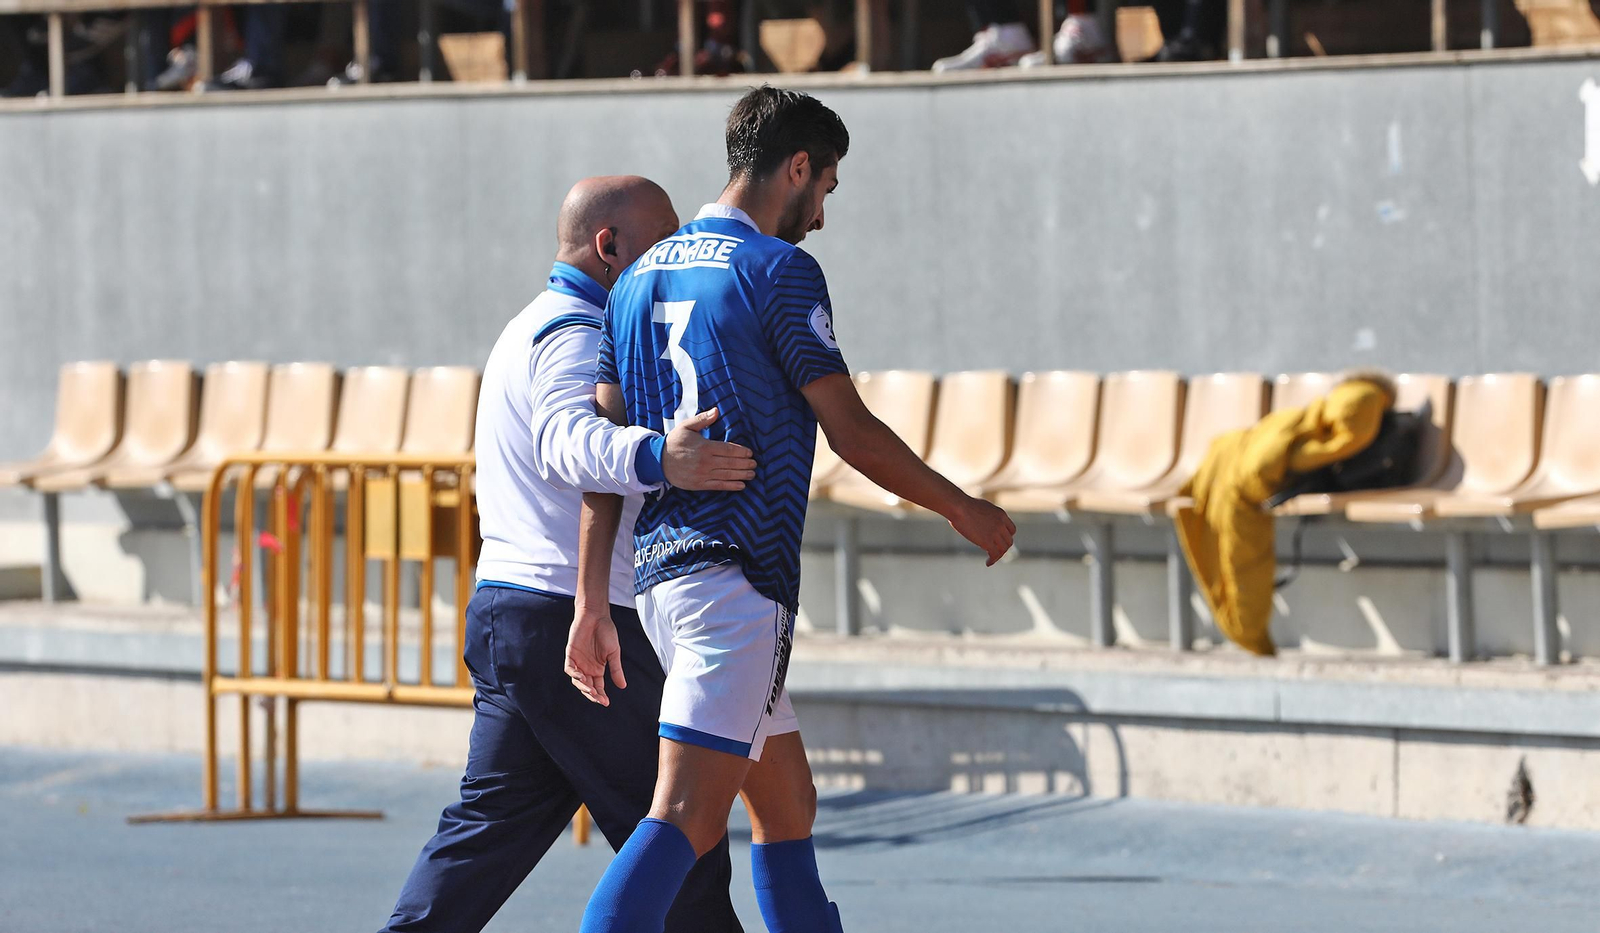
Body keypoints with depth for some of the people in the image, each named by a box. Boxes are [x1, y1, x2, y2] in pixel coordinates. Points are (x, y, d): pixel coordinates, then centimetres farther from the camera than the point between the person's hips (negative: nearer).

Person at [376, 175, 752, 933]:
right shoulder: (570, 332, -12)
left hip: (507, 611, 10)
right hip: (569, 617, -10)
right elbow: (569, 440, -33)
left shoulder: (532, 330, 23)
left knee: (492, 824, 8)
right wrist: (658, 459, -52)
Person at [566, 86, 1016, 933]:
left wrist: (592, 604, 11)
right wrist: (963, 509, 8)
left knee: (787, 803, 18)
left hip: (656, 571, 9)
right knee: (687, 817, -17)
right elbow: (852, 432, -5)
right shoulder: (778, 270, -7)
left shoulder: (639, 278, 15)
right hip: (736, 575, -9)